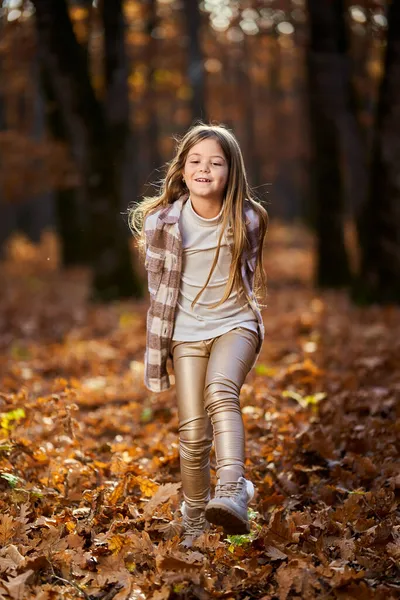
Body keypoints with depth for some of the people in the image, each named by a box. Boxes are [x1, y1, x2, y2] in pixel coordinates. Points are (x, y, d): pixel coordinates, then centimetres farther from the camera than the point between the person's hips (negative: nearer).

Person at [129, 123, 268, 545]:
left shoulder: (248, 219, -6)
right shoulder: (162, 222, -8)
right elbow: (160, 294, 0)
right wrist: (155, 362, 2)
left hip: (235, 323, -1)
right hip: (187, 331, 1)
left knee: (220, 392, -30)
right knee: (193, 432, -4)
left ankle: (231, 494, -43)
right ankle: (195, 520, 16)